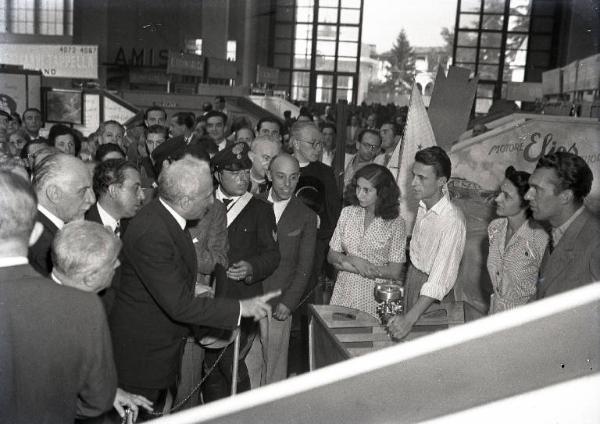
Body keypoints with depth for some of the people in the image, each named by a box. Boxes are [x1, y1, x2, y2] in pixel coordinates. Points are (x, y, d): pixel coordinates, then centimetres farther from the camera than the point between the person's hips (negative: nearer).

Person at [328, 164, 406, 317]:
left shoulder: (395, 223, -8)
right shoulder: (348, 213, 3)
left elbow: (394, 272, -11)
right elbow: (331, 256, 7)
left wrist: (345, 263, -12)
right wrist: (354, 261, -15)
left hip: (375, 296, -3)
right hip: (344, 291, 3)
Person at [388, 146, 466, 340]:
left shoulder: (453, 221, -32)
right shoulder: (424, 203, -10)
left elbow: (440, 280, -36)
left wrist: (410, 319, -43)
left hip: (432, 294, -7)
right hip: (412, 274, 7)